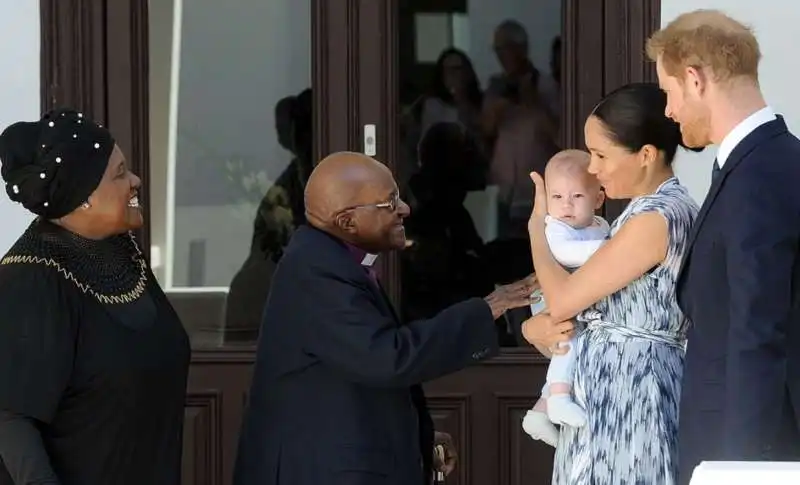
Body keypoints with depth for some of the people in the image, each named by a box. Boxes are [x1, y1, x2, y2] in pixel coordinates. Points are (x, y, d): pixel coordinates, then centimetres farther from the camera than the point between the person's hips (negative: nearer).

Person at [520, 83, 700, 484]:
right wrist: (535, 327, -3)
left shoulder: (658, 217, -18)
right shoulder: (647, 210, 13)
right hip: (609, 392, 9)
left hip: (628, 394, -9)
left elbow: (562, 300, -16)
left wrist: (538, 226, 0)